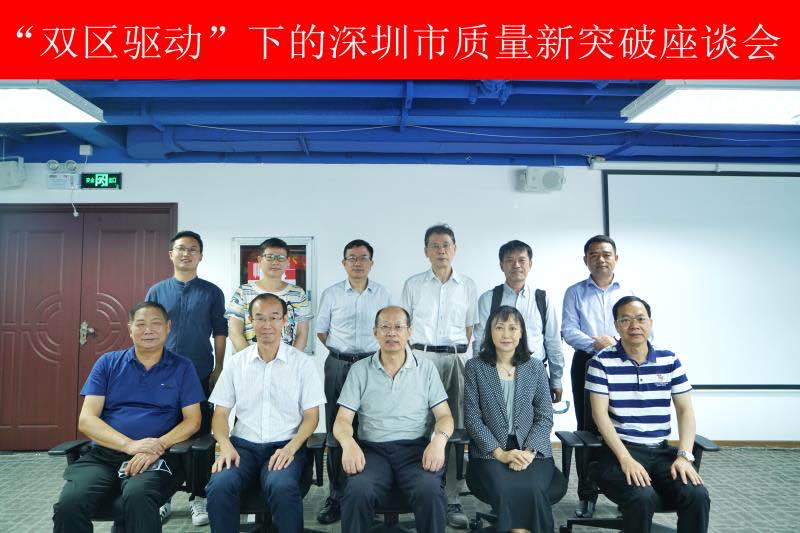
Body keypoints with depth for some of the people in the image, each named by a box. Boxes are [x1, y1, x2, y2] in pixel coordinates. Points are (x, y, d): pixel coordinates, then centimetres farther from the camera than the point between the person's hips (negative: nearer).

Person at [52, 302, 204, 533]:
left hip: (156, 457, -2)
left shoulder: (182, 367, 11)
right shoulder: (108, 363, 14)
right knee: (68, 504, -28)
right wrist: (130, 445, -12)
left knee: (137, 496, -35)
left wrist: (158, 446, -15)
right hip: (103, 455, 2)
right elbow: (86, 420, 4)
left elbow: (192, 421, 5)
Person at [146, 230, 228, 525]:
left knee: (200, 436, 4)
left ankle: (198, 498, 16)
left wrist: (218, 369, -1)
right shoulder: (156, 292, 8)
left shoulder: (212, 292, 5)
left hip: (200, 376, -1)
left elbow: (220, 333, 4)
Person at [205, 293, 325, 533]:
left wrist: (291, 448, -13)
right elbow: (220, 413, 10)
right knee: (219, 486, -28)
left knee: (282, 487, -32)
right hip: (243, 444, 2)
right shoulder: (236, 362, 10)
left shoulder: (302, 363, 4)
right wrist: (225, 446, -9)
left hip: (285, 446, -2)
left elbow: (311, 416, 4)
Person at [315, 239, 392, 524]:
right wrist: (341, 351, 3)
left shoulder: (382, 294, 7)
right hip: (338, 366, 0)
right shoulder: (331, 294, 5)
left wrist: (378, 353, 5)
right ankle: (337, 495, 12)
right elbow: (321, 329, 11)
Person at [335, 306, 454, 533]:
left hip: (416, 447, 0)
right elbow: (342, 420, 5)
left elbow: (444, 415, 7)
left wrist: (439, 439, -16)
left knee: (429, 489, -30)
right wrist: (348, 443, -18)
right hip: (372, 449, 0)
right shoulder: (360, 370, 10)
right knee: (358, 490, -30)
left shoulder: (426, 368, 10)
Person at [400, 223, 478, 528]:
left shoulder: (467, 286, 11)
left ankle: (452, 499, 10)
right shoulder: (413, 285, 8)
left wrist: (465, 359, 3)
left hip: (456, 359, 1)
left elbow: (470, 329, 13)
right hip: (420, 357, -1)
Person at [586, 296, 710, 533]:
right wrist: (625, 458, -19)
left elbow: (685, 410, 7)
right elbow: (600, 413, -9)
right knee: (643, 497, -30)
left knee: (698, 496, -22)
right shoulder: (602, 362, -3)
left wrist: (684, 456, -8)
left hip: (662, 451, 4)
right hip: (619, 451, -3)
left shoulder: (669, 360, 8)